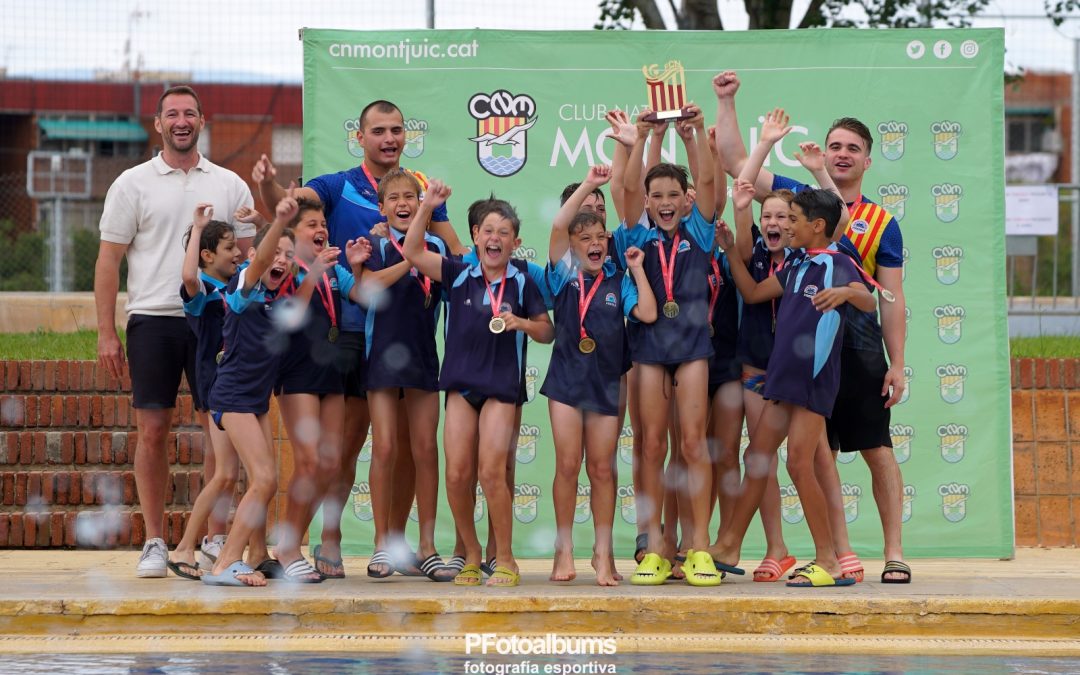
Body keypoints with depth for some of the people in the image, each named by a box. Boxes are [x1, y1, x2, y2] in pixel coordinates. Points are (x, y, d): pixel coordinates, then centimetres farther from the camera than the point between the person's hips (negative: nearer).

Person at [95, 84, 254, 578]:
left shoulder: (229, 186, 10)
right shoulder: (132, 185, 4)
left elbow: (246, 259, 12)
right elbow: (108, 260, 3)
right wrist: (106, 333, -4)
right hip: (153, 320, -1)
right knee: (152, 432, 0)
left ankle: (217, 541, 7)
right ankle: (154, 543, 7)